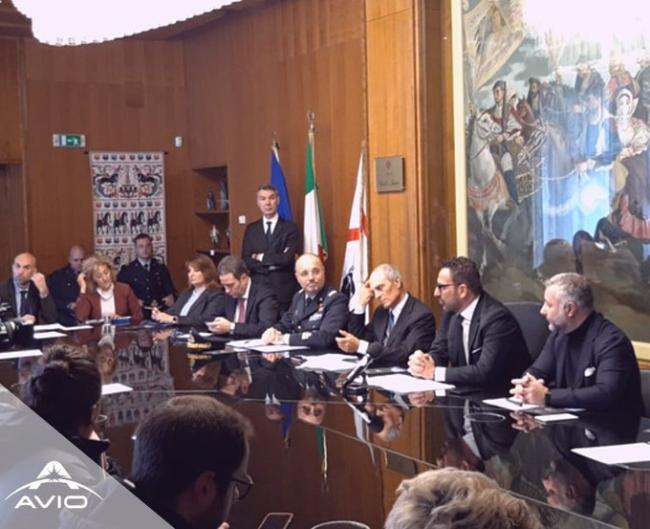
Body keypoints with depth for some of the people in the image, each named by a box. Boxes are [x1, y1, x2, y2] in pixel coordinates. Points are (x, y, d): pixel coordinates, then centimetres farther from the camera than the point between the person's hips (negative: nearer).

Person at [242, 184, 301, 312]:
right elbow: (246, 261, 1)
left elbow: (288, 258, -12)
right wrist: (275, 262, -10)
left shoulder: (290, 228, 1)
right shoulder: (251, 229, 10)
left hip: (283, 291, -2)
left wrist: (261, 257, -4)